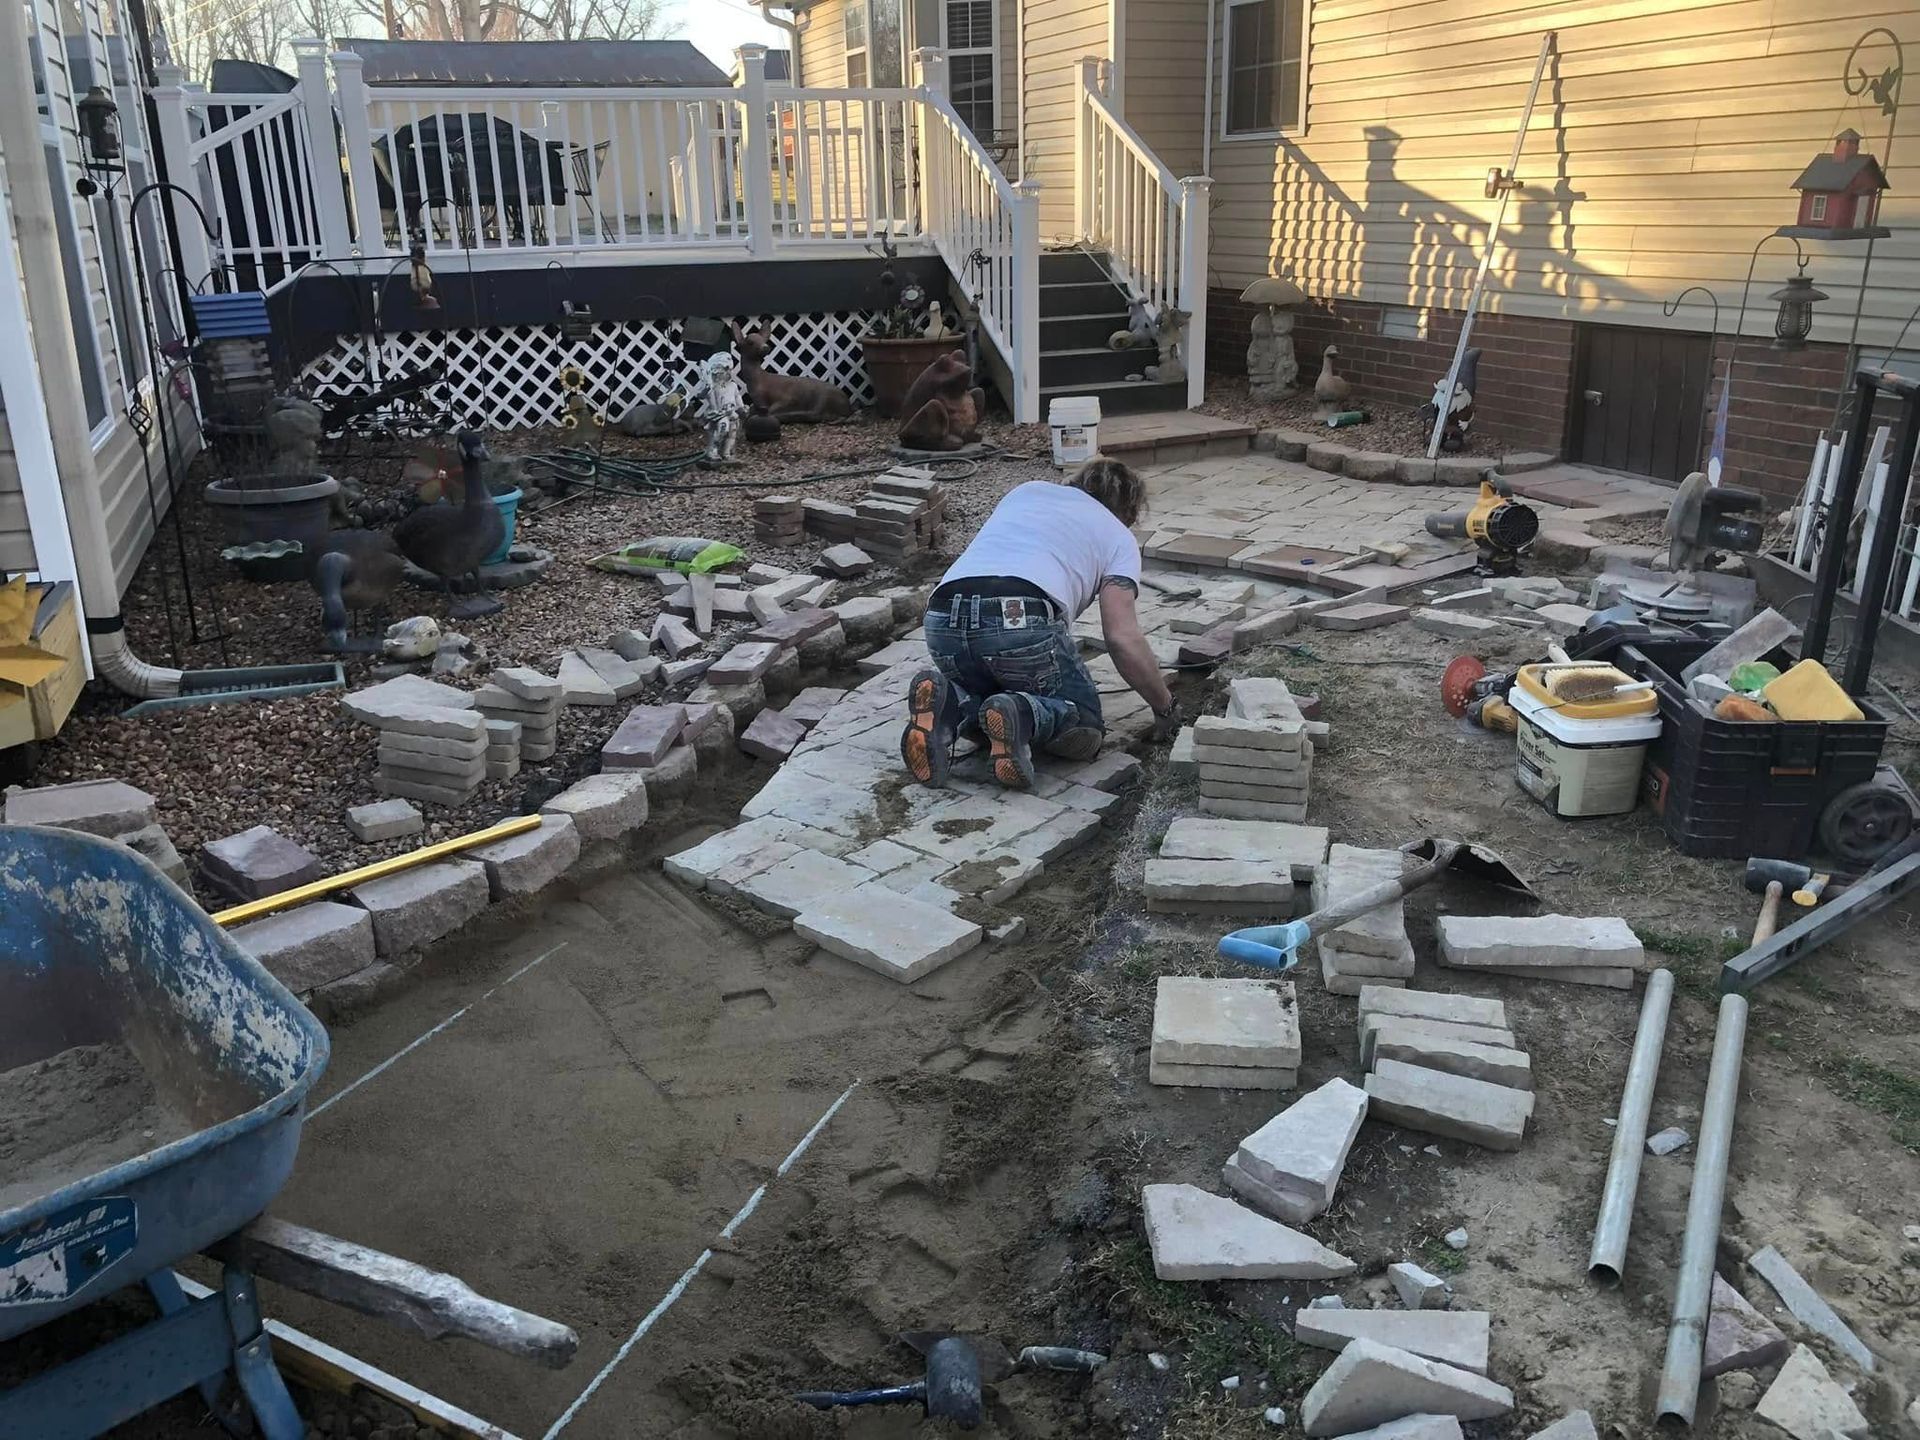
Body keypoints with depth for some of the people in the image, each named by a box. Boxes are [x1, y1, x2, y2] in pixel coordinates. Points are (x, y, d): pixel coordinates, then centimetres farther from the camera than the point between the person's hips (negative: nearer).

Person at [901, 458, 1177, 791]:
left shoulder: (1025, 490, 36)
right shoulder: (1118, 536, 21)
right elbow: (1123, 639, 8)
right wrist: (1164, 707, 21)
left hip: (943, 621, 5)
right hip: (1022, 623, -5)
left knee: (981, 698, 32)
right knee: (1084, 726, 15)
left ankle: (949, 703, -2)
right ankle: (1023, 715, -16)